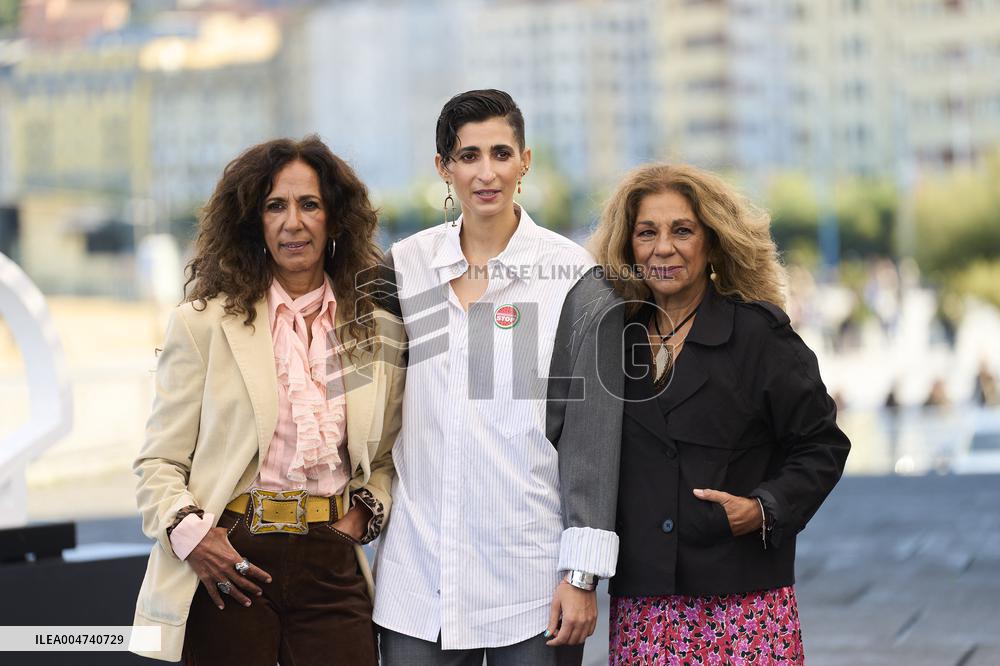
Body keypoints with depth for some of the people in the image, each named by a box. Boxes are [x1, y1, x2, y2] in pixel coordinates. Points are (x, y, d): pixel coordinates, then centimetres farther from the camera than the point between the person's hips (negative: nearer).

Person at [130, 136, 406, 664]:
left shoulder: (377, 330, 9)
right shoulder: (205, 324, 0)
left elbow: (388, 458, 17)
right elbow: (159, 462, 1)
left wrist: (364, 512, 0)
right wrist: (188, 532, -14)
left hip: (332, 565, 2)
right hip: (229, 562, -2)